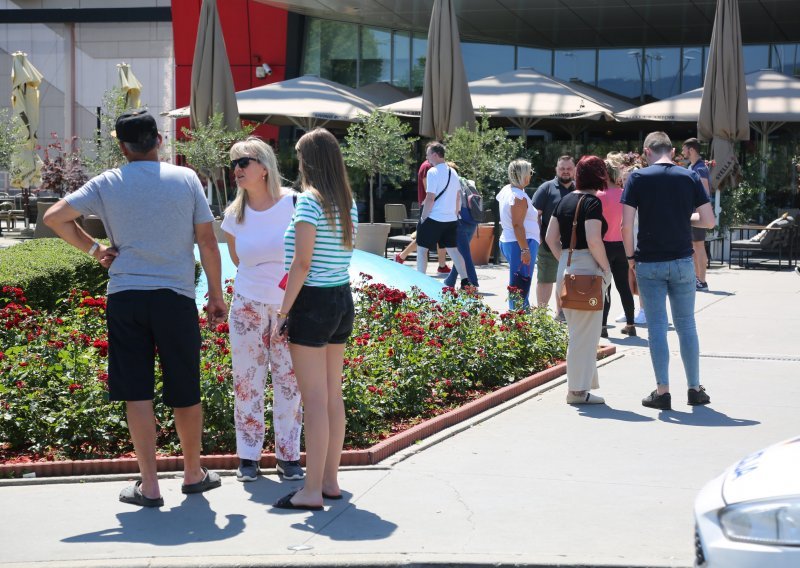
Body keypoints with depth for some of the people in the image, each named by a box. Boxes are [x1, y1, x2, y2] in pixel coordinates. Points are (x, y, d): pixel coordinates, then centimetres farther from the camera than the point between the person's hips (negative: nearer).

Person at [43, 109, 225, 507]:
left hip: (125, 296, 0)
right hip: (176, 296, 0)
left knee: (137, 394, 4)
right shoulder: (186, 179, 1)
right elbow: (207, 241, 2)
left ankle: (149, 485, 4)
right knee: (185, 392, 11)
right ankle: (193, 473, 26)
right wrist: (216, 294, 10)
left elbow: (54, 217, -1)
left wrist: (94, 249, 8)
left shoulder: (107, 184, 2)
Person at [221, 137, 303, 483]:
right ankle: (248, 457, 13)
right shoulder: (234, 215, -2)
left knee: (289, 378, 3)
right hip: (249, 304, 2)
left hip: (290, 304, -2)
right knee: (247, 379, 4)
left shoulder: (292, 204, -11)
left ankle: (289, 455, 13)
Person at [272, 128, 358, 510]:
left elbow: (302, 263, -17)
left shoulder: (310, 200, -13)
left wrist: (283, 313, -14)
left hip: (313, 302, -8)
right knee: (333, 396, 13)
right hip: (343, 299, 8)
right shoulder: (348, 203, 10)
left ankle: (312, 491, -3)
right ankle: (330, 481, 19)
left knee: (314, 400, -6)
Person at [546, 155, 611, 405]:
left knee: (577, 330, 17)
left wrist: (564, 260, 16)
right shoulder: (592, 202, -13)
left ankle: (578, 386, 24)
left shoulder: (565, 200, 10)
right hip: (587, 268, -8)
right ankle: (579, 390, 4)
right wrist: (606, 268, -10)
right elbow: (593, 240, -21)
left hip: (565, 267, 8)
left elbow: (551, 238, 11)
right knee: (585, 332, 0)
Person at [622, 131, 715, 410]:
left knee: (657, 327, 3)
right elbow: (709, 221, -2)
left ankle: (662, 391, 3)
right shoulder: (690, 177, 1)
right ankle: (695, 389, 16)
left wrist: (630, 256, 1)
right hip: (682, 262, 2)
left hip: (649, 264, -2)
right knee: (686, 326, 11)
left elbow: (626, 224, -12)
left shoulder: (638, 178, -5)